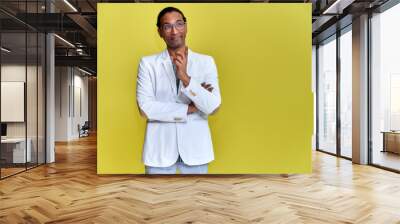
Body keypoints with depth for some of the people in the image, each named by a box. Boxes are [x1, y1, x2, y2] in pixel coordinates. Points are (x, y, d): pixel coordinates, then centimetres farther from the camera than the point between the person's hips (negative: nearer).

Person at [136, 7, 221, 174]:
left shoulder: (206, 62, 1)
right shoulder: (148, 63, 0)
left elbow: (213, 107, -9)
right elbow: (145, 107, -10)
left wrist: (186, 78, -22)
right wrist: (189, 108, -11)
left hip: (195, 147, 1)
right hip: (160, 148, 0)